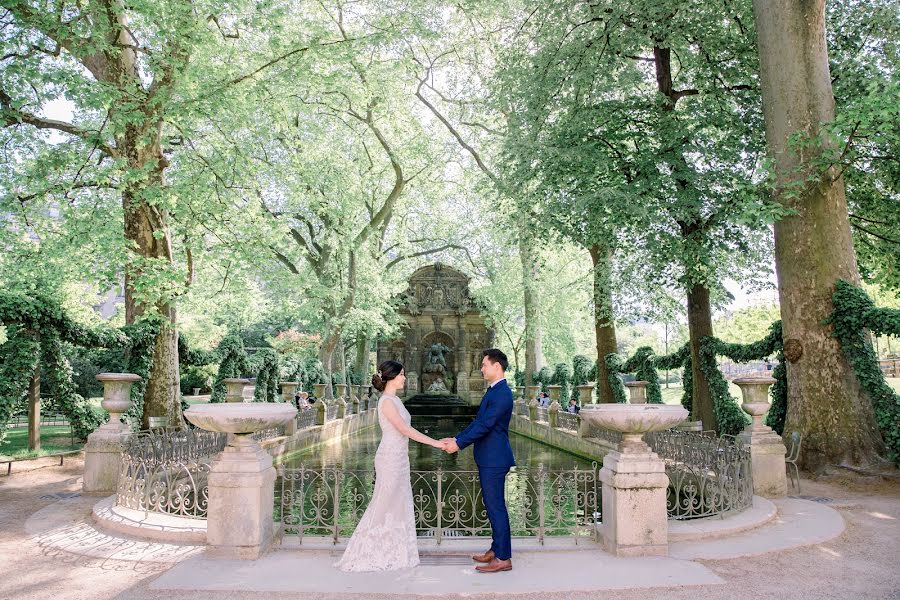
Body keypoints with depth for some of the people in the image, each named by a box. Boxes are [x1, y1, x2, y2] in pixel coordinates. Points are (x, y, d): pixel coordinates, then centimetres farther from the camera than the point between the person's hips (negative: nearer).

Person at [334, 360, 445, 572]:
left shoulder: (395, 400, 11)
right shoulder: (387, 401, -17)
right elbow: (405, 430, -22)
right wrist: (435, 443, -20)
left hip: (399, 458, 9)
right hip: (390, 459, -9)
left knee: (398, 504, 13)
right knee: (385, 504, 0)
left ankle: (391, 552, 23)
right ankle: (369, 553, 13)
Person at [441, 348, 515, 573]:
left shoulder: (502, 394, -19)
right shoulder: (493, 391, 13)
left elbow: (484, 426, -21)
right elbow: (478, 422, 17)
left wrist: (459, 444, -15)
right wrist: (457, 438, 11)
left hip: (494, 460, -10)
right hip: (488, 459, 10)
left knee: (496, 506, -3)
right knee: (493, 505, 17)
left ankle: (503, 559, 5)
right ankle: (496, 549, 29)